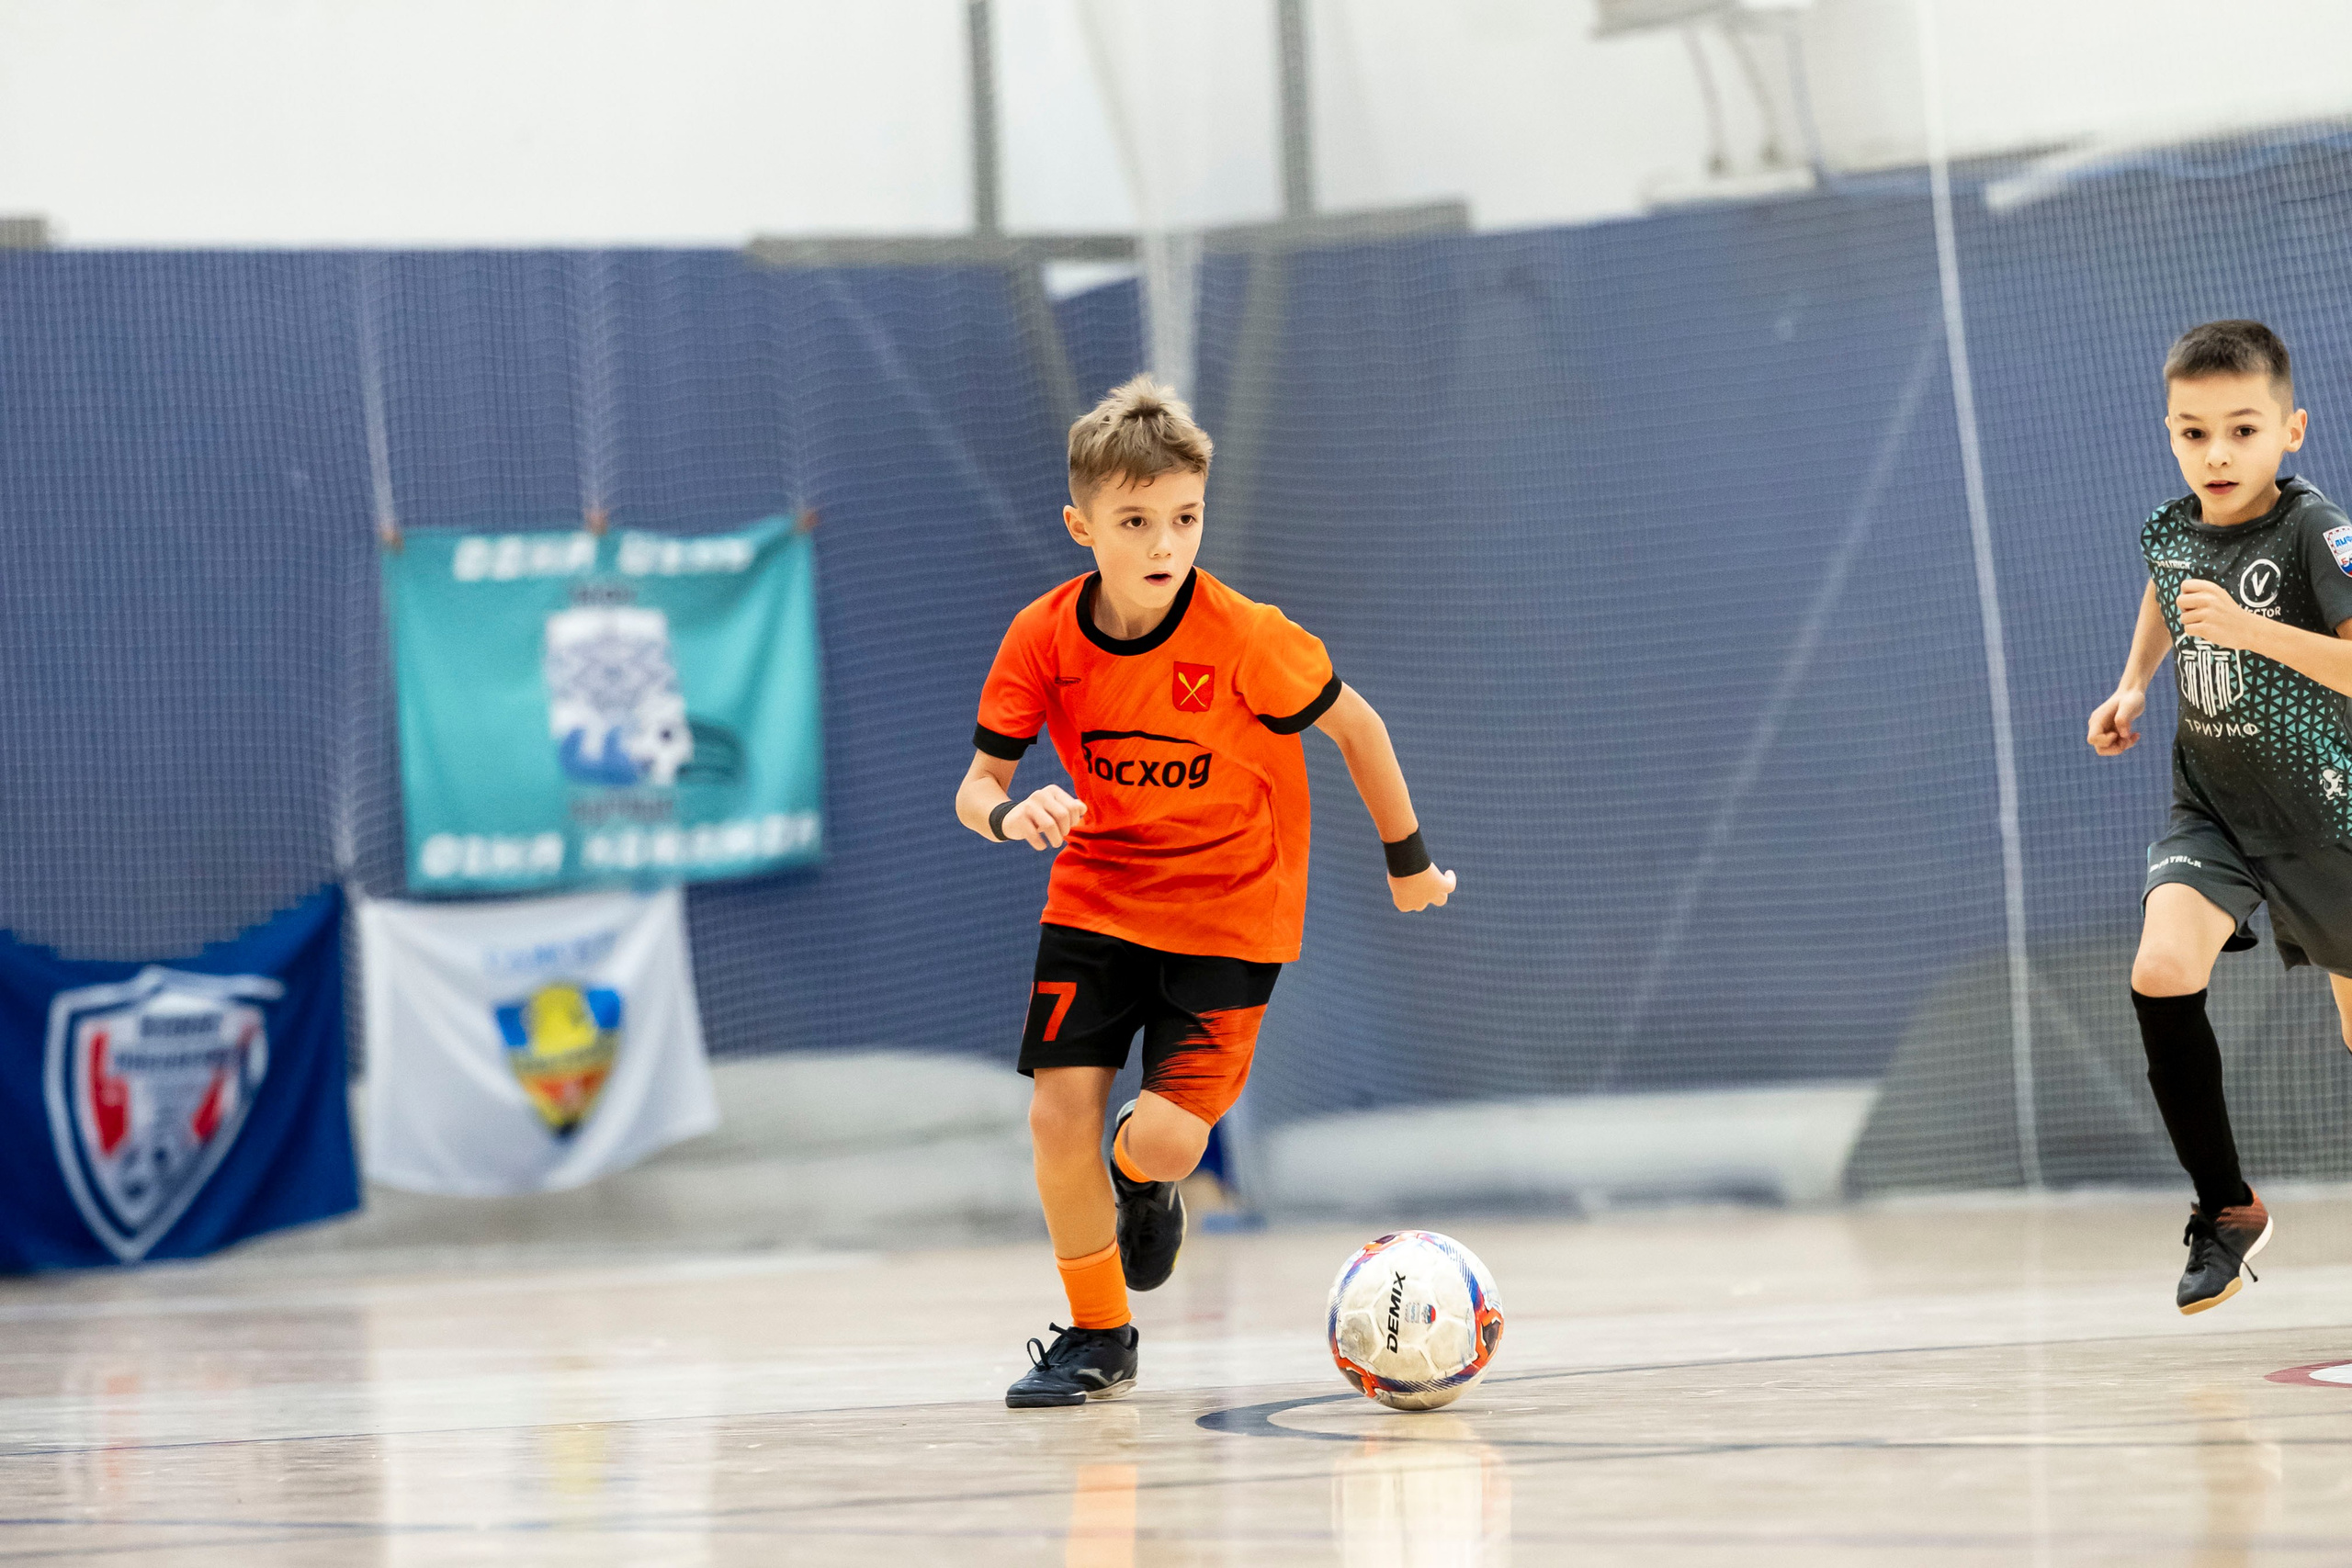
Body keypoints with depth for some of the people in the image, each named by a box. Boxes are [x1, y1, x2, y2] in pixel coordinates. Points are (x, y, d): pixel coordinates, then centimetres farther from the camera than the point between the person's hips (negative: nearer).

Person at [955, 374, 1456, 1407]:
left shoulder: (1247, 640, -22)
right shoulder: (1045, 640, -13)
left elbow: (1356, 728, -5)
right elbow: (975, 788, -6)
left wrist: (1408, 861, 7)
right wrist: (1009, 812, -30)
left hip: (1230, 912, -3)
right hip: (1096, 899, 3)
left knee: (1162, 1138, -17)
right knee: (1059, 1112, -8)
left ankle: (1142, 1186, 24)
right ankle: (1097, 1338, 15)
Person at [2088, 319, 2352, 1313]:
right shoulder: (2168, 531, -3)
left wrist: (2252, 629, -38)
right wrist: (2132, 686, 12)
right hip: (2210, 806, 4)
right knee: (2162, 972, -22)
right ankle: (2226, 1208, -10)